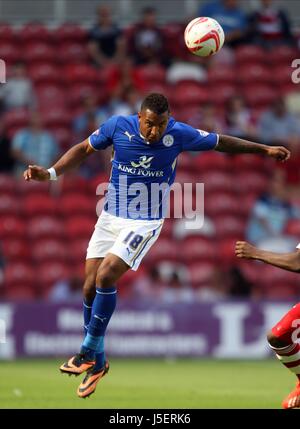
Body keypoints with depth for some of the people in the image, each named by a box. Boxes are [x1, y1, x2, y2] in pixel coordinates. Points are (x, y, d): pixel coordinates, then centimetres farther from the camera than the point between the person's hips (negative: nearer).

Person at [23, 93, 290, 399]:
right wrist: (51, 173, -8)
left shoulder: (179, 134, -14)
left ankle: (89, 351, -5)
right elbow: (84, 149, 4)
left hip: (146, 222, -3)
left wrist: (265, 150, 7)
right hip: (111, 218, 3)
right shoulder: (117, 126, -11)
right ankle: (97, 363, 16)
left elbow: (221, 143, 1)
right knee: (90, 287, 0)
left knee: (105, 277, -21)